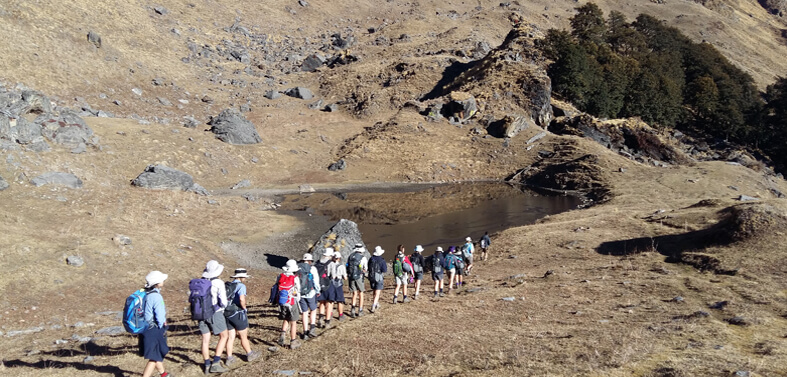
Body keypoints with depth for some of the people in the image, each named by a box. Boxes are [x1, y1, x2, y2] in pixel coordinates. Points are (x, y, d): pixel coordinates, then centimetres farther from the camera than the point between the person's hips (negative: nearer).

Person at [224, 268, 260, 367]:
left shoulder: (228, 285, 11)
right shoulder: (241, 286, -13)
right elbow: (242, 299, -28)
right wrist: (245, 308, -12)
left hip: (227, 314, 7)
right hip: (238, 314, -6)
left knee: (231, 337, 12)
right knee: (244, 336, 10)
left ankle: (229, 359, 13)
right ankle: (250, 354, 25)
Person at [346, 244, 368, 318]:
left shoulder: (350, 257, 5)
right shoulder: (363, 258, -8)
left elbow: (347, 267, 9)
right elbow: (365, 269, -3)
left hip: (351, 277, 3)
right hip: (359, 277, -3)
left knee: (354, 294, 10)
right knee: (361, 293, 12)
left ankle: (353, 308, -9)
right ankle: (360, 310, 16)